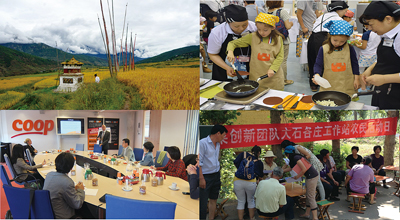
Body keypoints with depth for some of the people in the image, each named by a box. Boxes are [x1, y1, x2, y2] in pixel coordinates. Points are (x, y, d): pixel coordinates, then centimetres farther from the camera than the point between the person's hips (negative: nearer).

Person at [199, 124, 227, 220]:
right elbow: (199, 162, -15)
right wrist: (201, 178, -17)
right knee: (203, 202, -5)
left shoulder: (218, 144, 12)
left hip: (216, 175, 8)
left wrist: (218, 175, 14)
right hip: (206, 176, -8)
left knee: (213, 200, 12)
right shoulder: (203, 143, -13)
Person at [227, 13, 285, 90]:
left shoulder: (278, 39, -1)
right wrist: (230, 51, -21)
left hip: (274, 77, 0)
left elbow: (280, 56, -1)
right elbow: (233, 43, 0)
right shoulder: (252, 37, -3)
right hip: (256, 77, 0)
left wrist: (273, 69, -16)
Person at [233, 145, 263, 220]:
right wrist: (257, 179, 34)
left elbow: (236, 162, 3)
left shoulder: (243, 154, 10)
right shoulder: (259, 162, 9)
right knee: (251, 201, 21)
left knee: (241, 202, 14)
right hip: (251, 183, -1)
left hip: (238, 181, 1)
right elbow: (260, 175, 13)